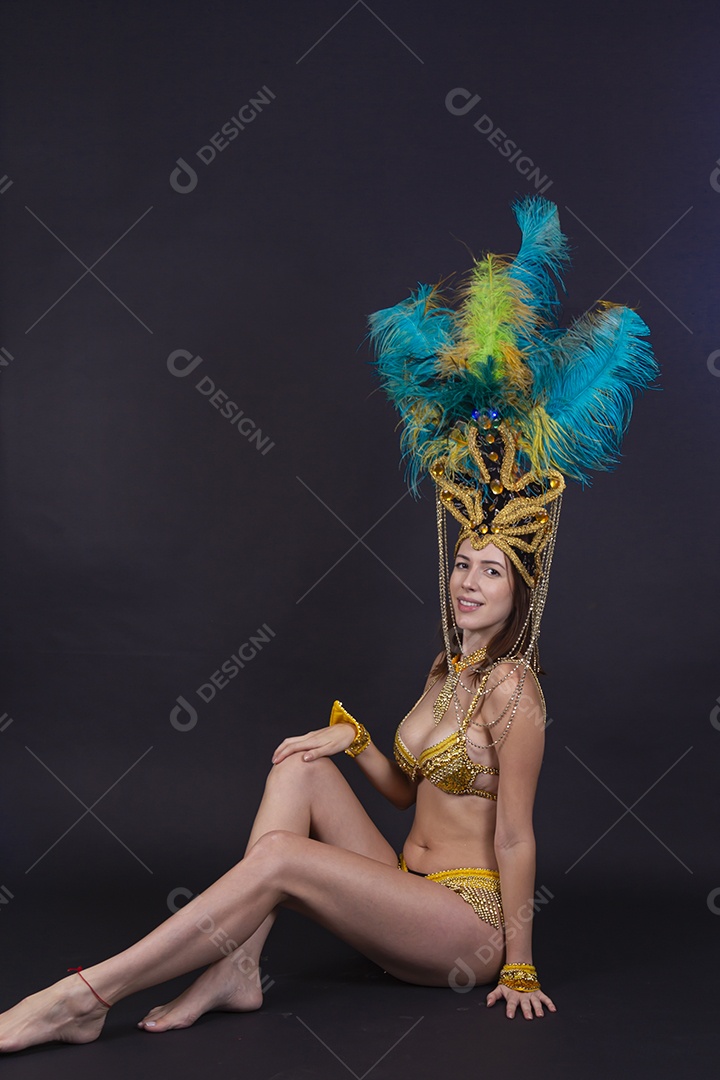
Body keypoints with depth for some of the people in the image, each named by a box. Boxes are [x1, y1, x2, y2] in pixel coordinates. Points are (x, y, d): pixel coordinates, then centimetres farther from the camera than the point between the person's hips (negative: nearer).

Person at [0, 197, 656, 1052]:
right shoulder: (447, 671, 12)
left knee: (283, 858, -26)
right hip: (410, 891, 9)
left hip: (467, 931, -9)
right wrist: (354, 738, 0)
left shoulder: (510, 690, -15)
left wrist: (519, 967, -12)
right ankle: (239, 966, -15)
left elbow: (514, 838, -15)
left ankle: (85, 998, -24)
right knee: (299, 764, -4)